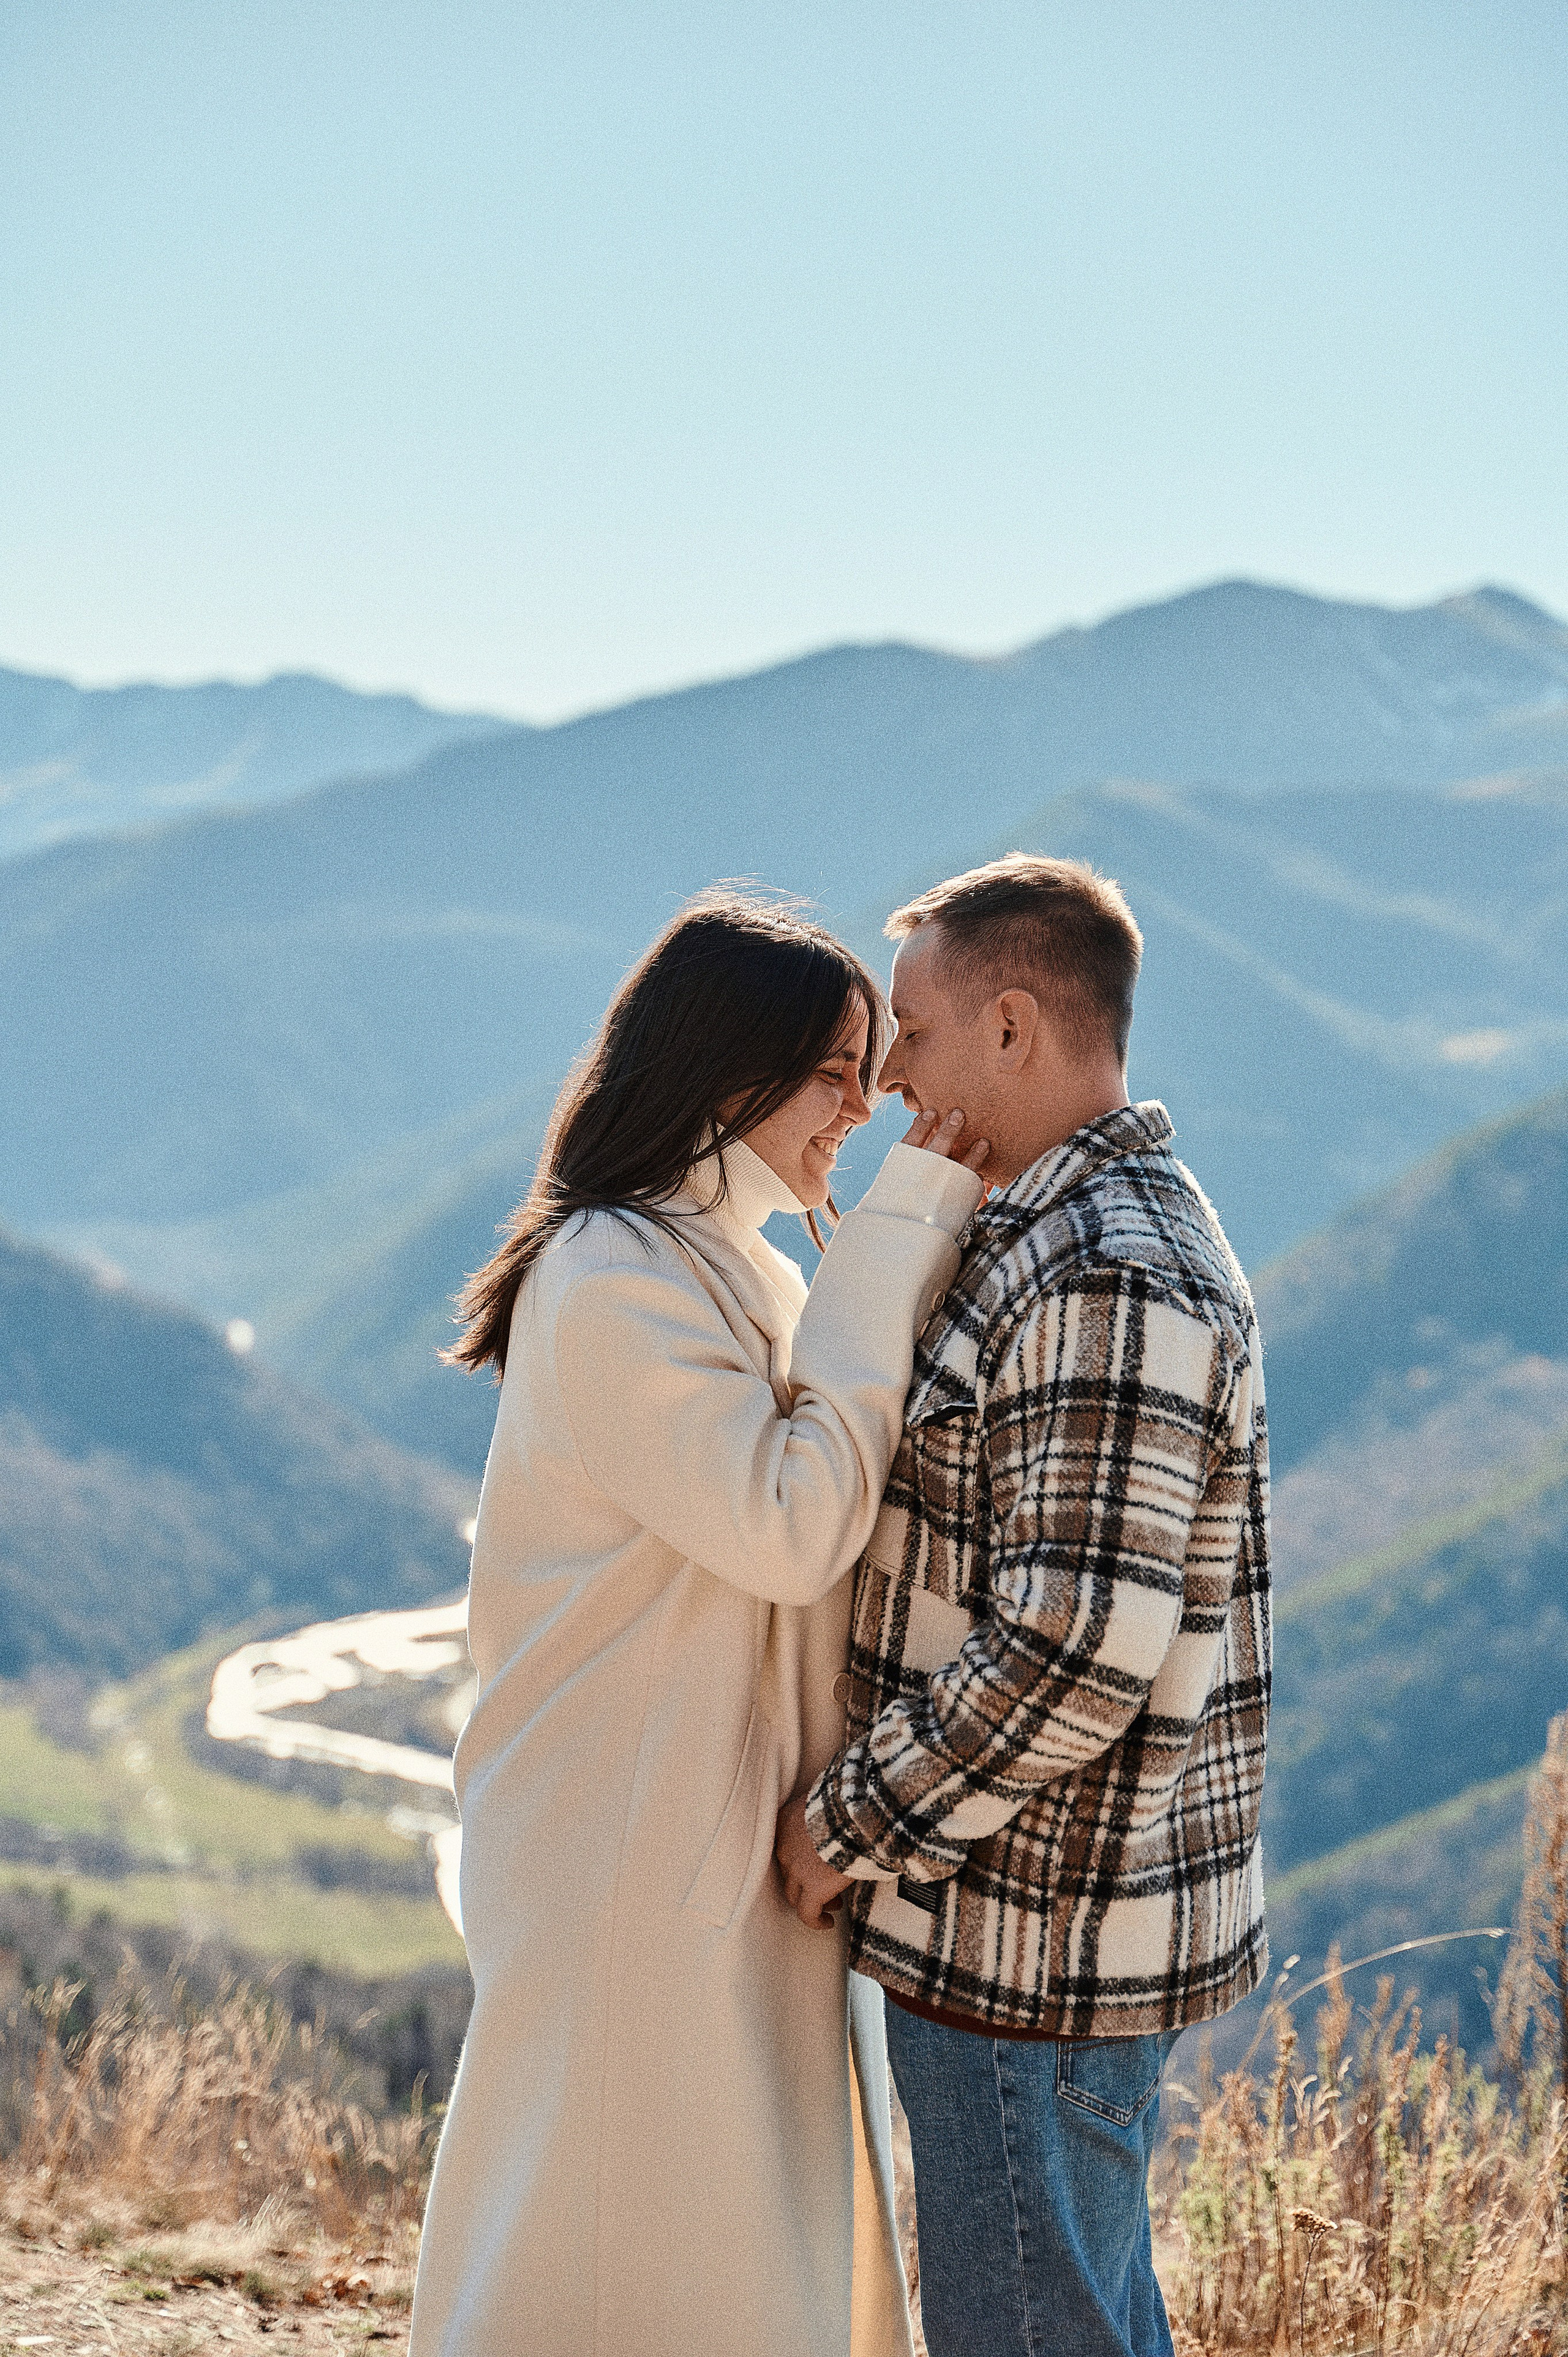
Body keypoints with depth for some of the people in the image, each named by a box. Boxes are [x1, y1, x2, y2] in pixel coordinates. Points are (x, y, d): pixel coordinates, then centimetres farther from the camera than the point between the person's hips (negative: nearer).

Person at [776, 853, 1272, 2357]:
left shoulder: (1108, 1285, -22)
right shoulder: (1055, 1237, 13)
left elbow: (1080, 1645, -27)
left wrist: (855, 1825, -18)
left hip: (1035, 1941, -10)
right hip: (1055, 1927, 10)